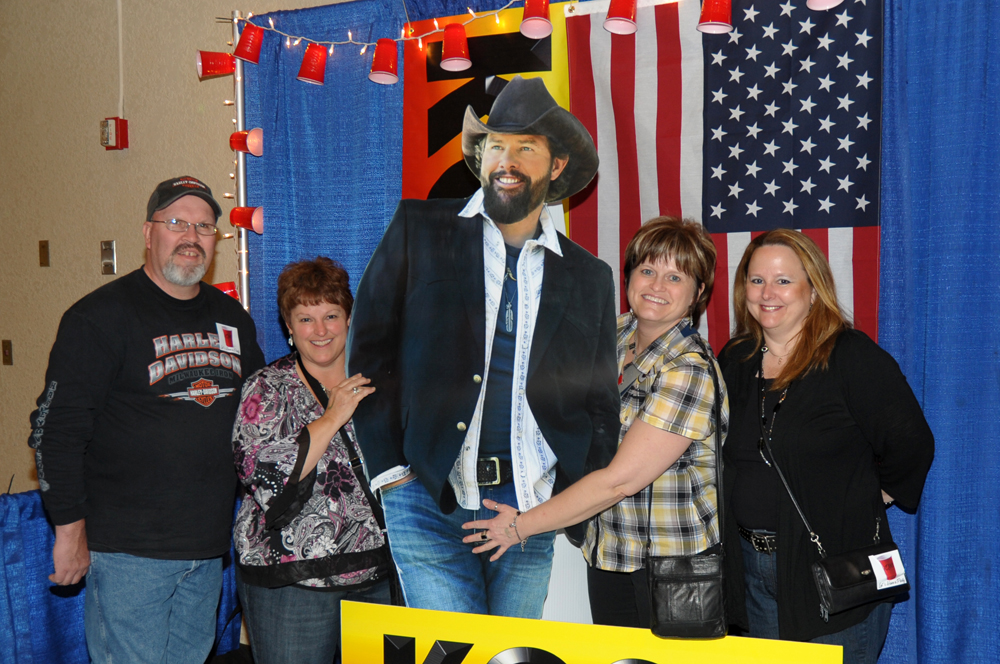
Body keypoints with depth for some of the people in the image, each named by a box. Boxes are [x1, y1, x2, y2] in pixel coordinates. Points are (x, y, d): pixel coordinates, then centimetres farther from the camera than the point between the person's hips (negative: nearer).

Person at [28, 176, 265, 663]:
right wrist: (70, 528, -12)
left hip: (209, 547, 6)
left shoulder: (232, 317, 10)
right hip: (129, 550, -6)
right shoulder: (102, 316, -9)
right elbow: (54, 429, -11)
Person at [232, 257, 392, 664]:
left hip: (375, 574, 4)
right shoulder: (268, 388, -3)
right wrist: (333, 417, -18)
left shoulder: (374, 381, 7)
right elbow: (264, 474, -18)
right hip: (291, 580, -3)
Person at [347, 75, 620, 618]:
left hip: (531, 510, 2)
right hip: (428, 500, -2)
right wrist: (389, 469, -2)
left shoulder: (589, 277, 11)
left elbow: (599, 405, 14)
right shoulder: (419, 229, 5)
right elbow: (368, 352, 3)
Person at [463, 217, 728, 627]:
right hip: (607, 552, 7)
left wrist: (521, 525, -15)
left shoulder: (688, 371, -21)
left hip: (674, 563, -6)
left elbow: (620, 480, -23)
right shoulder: (615, 334, 3)